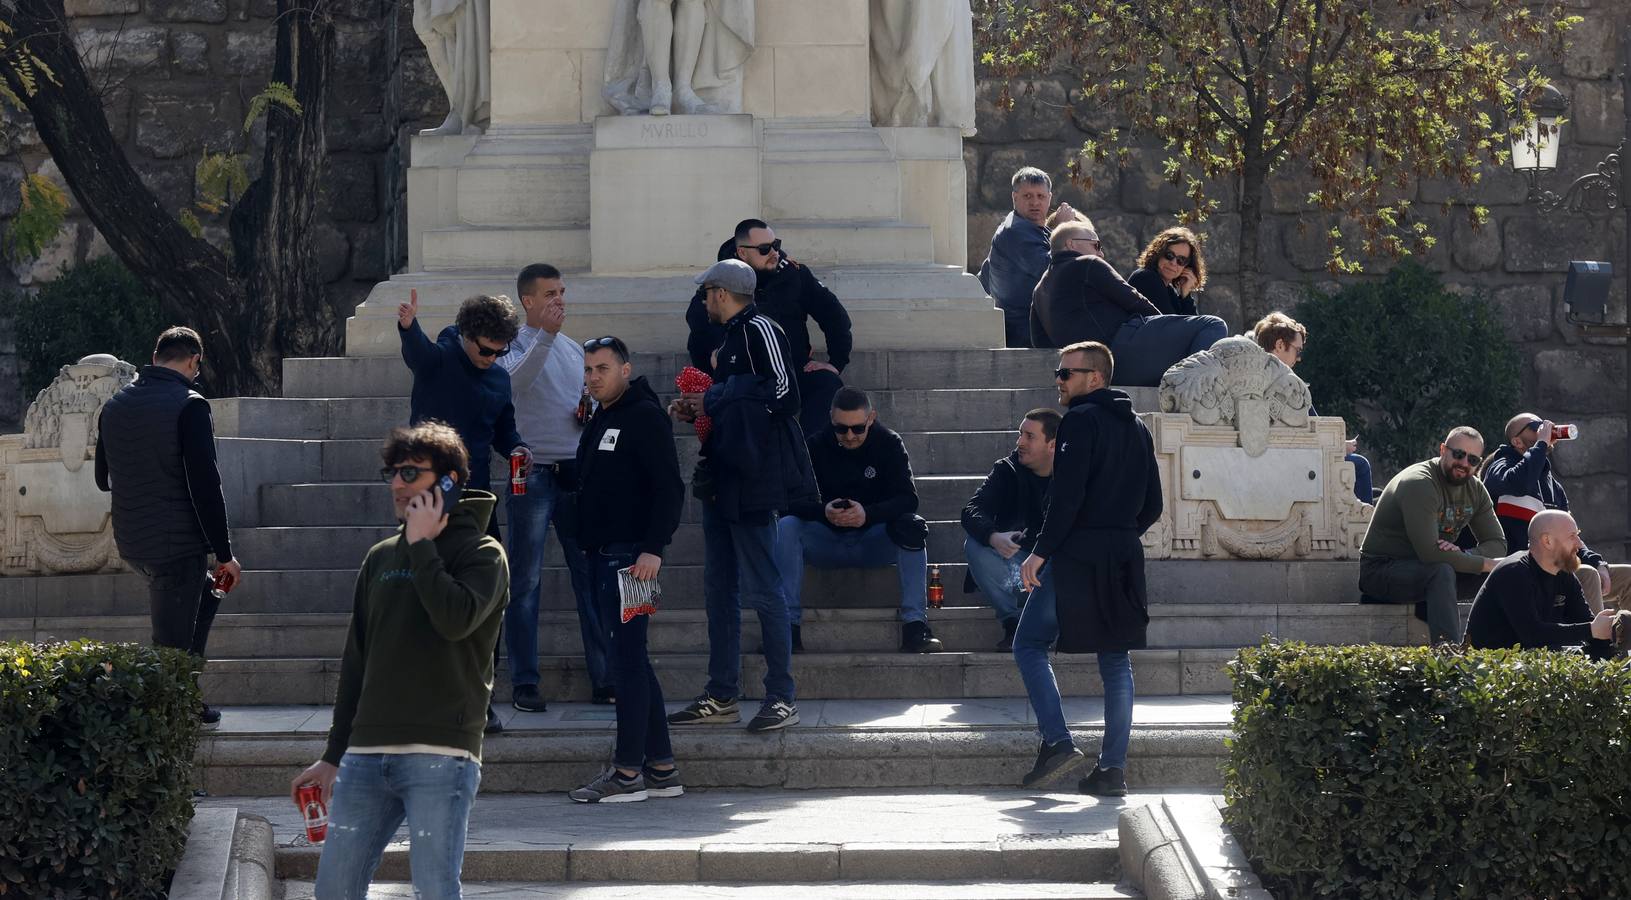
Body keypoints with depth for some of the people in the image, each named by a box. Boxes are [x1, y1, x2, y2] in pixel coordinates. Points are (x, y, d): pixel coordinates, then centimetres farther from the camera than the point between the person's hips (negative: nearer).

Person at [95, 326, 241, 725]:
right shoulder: (188, 406, -13)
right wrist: (225, 553, -12)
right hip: (177, 542, -8)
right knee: (172, 644, -2)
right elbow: (204, 483, -17)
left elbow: (103, 479, 19)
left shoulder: (114, 405, 9)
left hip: (130, 542, 8)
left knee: (204, 597, 28)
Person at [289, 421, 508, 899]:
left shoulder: (481, 553, 1)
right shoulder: (380, 559, 18)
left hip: (440, 755, -6)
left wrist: (422, 545, -9)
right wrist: (334, 755, 19)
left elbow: (456, 618, -20)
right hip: (367, 755, 6)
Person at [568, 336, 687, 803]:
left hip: (630, 555, -10)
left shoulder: (645, 418, -10)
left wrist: (652, 549, -22)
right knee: (630, 659, 10)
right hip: (603, 555, 10)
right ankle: (661, 767, 14)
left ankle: (628, 772, -8)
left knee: (628, 658, -9)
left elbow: (669, 488, -16)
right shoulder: (599, 421, 19)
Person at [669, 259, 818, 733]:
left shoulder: (758, 330, -11)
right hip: (723, 481, 10)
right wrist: (699, 409, 10)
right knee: (719, 591, 10)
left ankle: (781, 698, -3)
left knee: (762, 589, -7)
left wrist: (716, 400, -15)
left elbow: (783, 394, -21)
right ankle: (721, 696, 15)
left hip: (751, 483, -10)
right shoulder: (732, 338, 18)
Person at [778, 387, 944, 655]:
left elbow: (907, 499, -15)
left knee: (912, 527, -30)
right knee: (785, 528, -27)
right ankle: (789, 627, -28)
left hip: (874, 542, -1)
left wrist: (868, 514, -34)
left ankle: (915, 625, -32)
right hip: (828, 541, 1)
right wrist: (823, 510, -33)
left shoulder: (889, 444, -6)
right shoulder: (816, 446, -5)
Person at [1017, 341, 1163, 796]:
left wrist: (1041, 552, -15)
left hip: (1077, 555, -7)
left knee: (1029, 645, 3)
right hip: (1124, 557, 7)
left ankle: (1058, 741, -9)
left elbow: (1068, 494, -17)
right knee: (1116, 660, 8)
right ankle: (1113, 767, 4)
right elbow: (1153, 503, 17)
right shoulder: (1136, 428, 16)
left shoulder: (1081, 420, -9)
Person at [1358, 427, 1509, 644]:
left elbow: (1498, 545, 0)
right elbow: (1429, 553, -31)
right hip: (1382, 570, -9)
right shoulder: (1419, 484, -22)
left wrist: (1462, 554, -23)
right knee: (1442, 572, -37)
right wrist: (1485, 564, -23)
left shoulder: (1475, 489, 5)